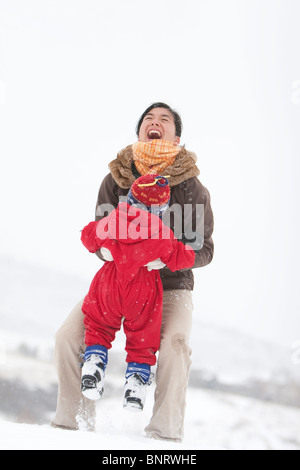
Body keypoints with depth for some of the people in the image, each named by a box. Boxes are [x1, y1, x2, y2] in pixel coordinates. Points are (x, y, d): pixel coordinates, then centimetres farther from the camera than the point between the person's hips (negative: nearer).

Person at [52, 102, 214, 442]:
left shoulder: (191, 187, -7)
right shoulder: (116, 179, 0)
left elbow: (204, 250, -8)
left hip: (170, 284, -2)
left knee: (175, 344, -31)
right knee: (68, 337, -14)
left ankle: (165, 434, -20)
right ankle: (73, 422, 2)